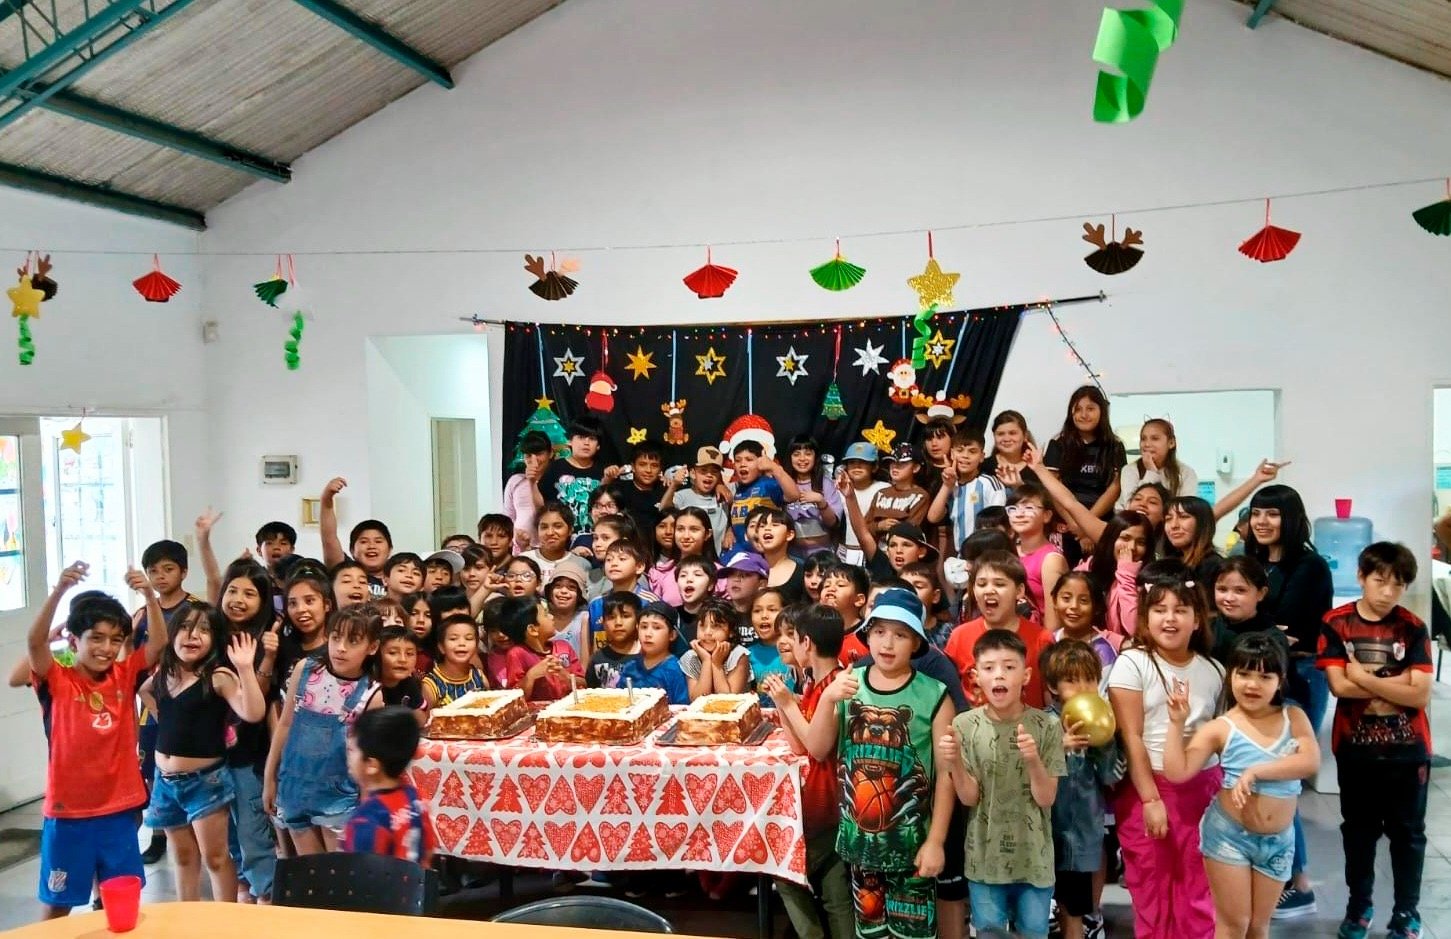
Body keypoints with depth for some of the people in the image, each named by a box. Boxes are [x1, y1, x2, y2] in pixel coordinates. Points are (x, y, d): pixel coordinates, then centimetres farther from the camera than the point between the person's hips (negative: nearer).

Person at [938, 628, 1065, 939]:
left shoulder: (1046, 726, -10)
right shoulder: (965, 725, -9)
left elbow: (1046, 799, -9)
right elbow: (969, 798, -9)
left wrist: (1033, 760, -27)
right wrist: (954, 764, -28)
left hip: (1034, 857, 0)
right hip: (984, 857, 0)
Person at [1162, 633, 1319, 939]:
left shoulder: (1294, 717, 0)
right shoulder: (1221, 728, -8)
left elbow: (1311, 761, -17)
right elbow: (1177, 772, -16)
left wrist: (1256, 771, -24)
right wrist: (1177, 722, -23)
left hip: (1278, 840, 3)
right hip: (1229, 834, -3)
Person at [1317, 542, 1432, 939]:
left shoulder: (1413, 628, -5)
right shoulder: (1335, 623, -6)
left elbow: (1420, 695, -14)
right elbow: (1338, 686, -14)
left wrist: (1363, 677, -16)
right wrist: (1396, 684, -15)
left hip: (1407, 750, 0)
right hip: (1355, 748, 0)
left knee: (1407, 832, 10)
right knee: (1358, 830, 14)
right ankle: (1358, 906, 30)